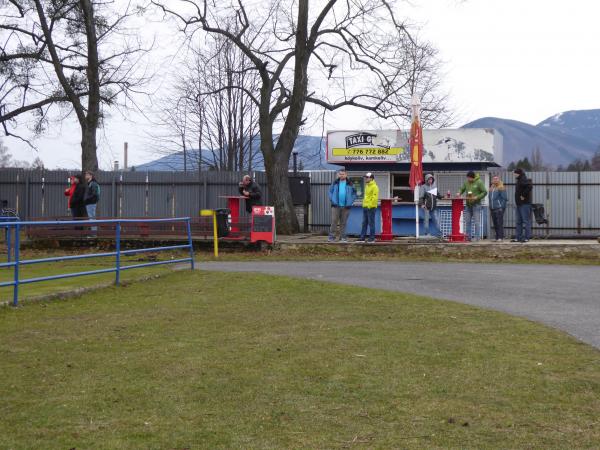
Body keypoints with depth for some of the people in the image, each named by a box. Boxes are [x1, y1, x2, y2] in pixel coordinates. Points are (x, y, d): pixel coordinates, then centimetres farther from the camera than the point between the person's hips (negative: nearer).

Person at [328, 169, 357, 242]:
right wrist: (332, 199, 0)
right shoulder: (335, 183, 7)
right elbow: (330, 191, 13)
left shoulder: (350, 184, 7)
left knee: (343, 223, 5)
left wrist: (351, 201, 2)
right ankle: (331, 237, -5)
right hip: (336, 206, -1)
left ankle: (343, 237, 10)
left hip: (346, 206, 1)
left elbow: (354, 194, 14)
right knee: (334, 221, -7)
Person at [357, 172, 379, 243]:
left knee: (371, 223, -4)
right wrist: (364, 204, 16)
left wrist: (370, 205, -18)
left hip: (371, 208, -9)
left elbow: (374, 197, -18)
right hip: (365, 207, 9)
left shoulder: (374, 187, -11)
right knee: (364, 223, 10)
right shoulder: (367, 186, 17)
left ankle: (372, 238, 0)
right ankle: (362, 237, 12)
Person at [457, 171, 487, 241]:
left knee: (476, 221, -5)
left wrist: (477, 197, -18)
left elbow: (485, 192, -7)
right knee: (467, 221, 6)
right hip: (468, 205, 6)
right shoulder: (466, 182, 8)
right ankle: (468, 236, 12)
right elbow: (462, 189, 18)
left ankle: (476, 237, -3)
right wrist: (459, 193, -4)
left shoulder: (479, 182, -7)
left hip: (476, 204, -6)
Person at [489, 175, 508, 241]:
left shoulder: (501, 188, -4)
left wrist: (501, 207, -14)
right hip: (492, 209, 8)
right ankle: (497, 237, 13)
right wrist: (490, 207, 15)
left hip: (499, 209, -8)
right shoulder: (491, 188, 18)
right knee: (495, 224, 8)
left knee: (500, 223, -9)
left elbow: (504, 198, -8)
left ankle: (500, 237, -9)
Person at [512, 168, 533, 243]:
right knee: (519, 222, 11)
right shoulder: (518, 180, 17)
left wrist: (523, 195, -23)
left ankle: (526, 237, -5)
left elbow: (530, 186, -30)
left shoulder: (524, 180, -14)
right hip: (519, 204, 11)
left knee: (526, 221, -7)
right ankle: (518, 237, 15)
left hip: (525, 203, -11)